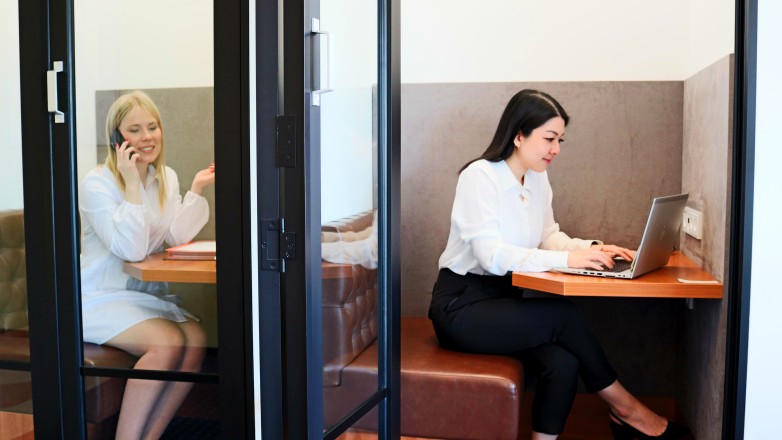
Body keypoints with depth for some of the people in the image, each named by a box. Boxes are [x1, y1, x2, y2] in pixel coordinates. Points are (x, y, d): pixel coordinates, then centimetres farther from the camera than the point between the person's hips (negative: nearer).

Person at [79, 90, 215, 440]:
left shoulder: (167, 178, 10)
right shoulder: (97, 183, -10)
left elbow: (176, 238, -2)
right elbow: (131, 249, -20)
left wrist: (197, 188, -9)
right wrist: (132, 184, -21)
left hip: (149, 293, 6)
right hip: (102, 298, -5)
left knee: (196, 339, -23)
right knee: (168, 341, -30)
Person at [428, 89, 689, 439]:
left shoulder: (537, 177, 6)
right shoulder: (479, 176, -17)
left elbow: (548, 237, 12)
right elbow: (492, 256, -27)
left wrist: (590, 248, -8)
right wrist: (568, 260, -30)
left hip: (503, 298, 7)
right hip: (461, 305, -6)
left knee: (563, 364, -20)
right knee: (564, 316, -22)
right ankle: (624, 407, -1)